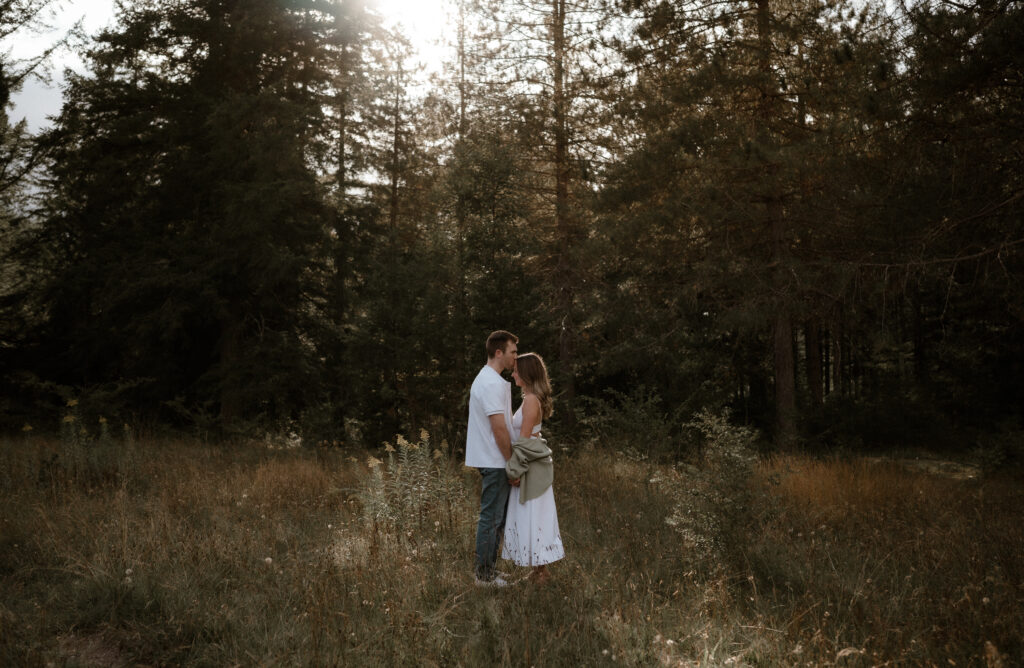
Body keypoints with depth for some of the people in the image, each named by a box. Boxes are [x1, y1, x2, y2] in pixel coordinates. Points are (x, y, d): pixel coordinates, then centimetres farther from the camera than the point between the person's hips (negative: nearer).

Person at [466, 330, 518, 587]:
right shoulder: (492, 384, -19)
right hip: (495, 461, -10)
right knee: (491, 517, -1)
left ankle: (485, 568, 26)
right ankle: (485, 574, 9)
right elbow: (499, 429, -22)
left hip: (492, 461, 10)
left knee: (496, 516, 17)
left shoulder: (486, 379, 15)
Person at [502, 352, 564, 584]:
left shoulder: (531, 400, -17)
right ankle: (540, 568, 21)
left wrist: (515, 466, -16)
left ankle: (541, 570, 6)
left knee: (532, 517, -2)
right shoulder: (532, 398, 12)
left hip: (529, 465, -10)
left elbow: (524, 438, -19)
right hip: (530, 465, 10)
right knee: (531, 516, 14)